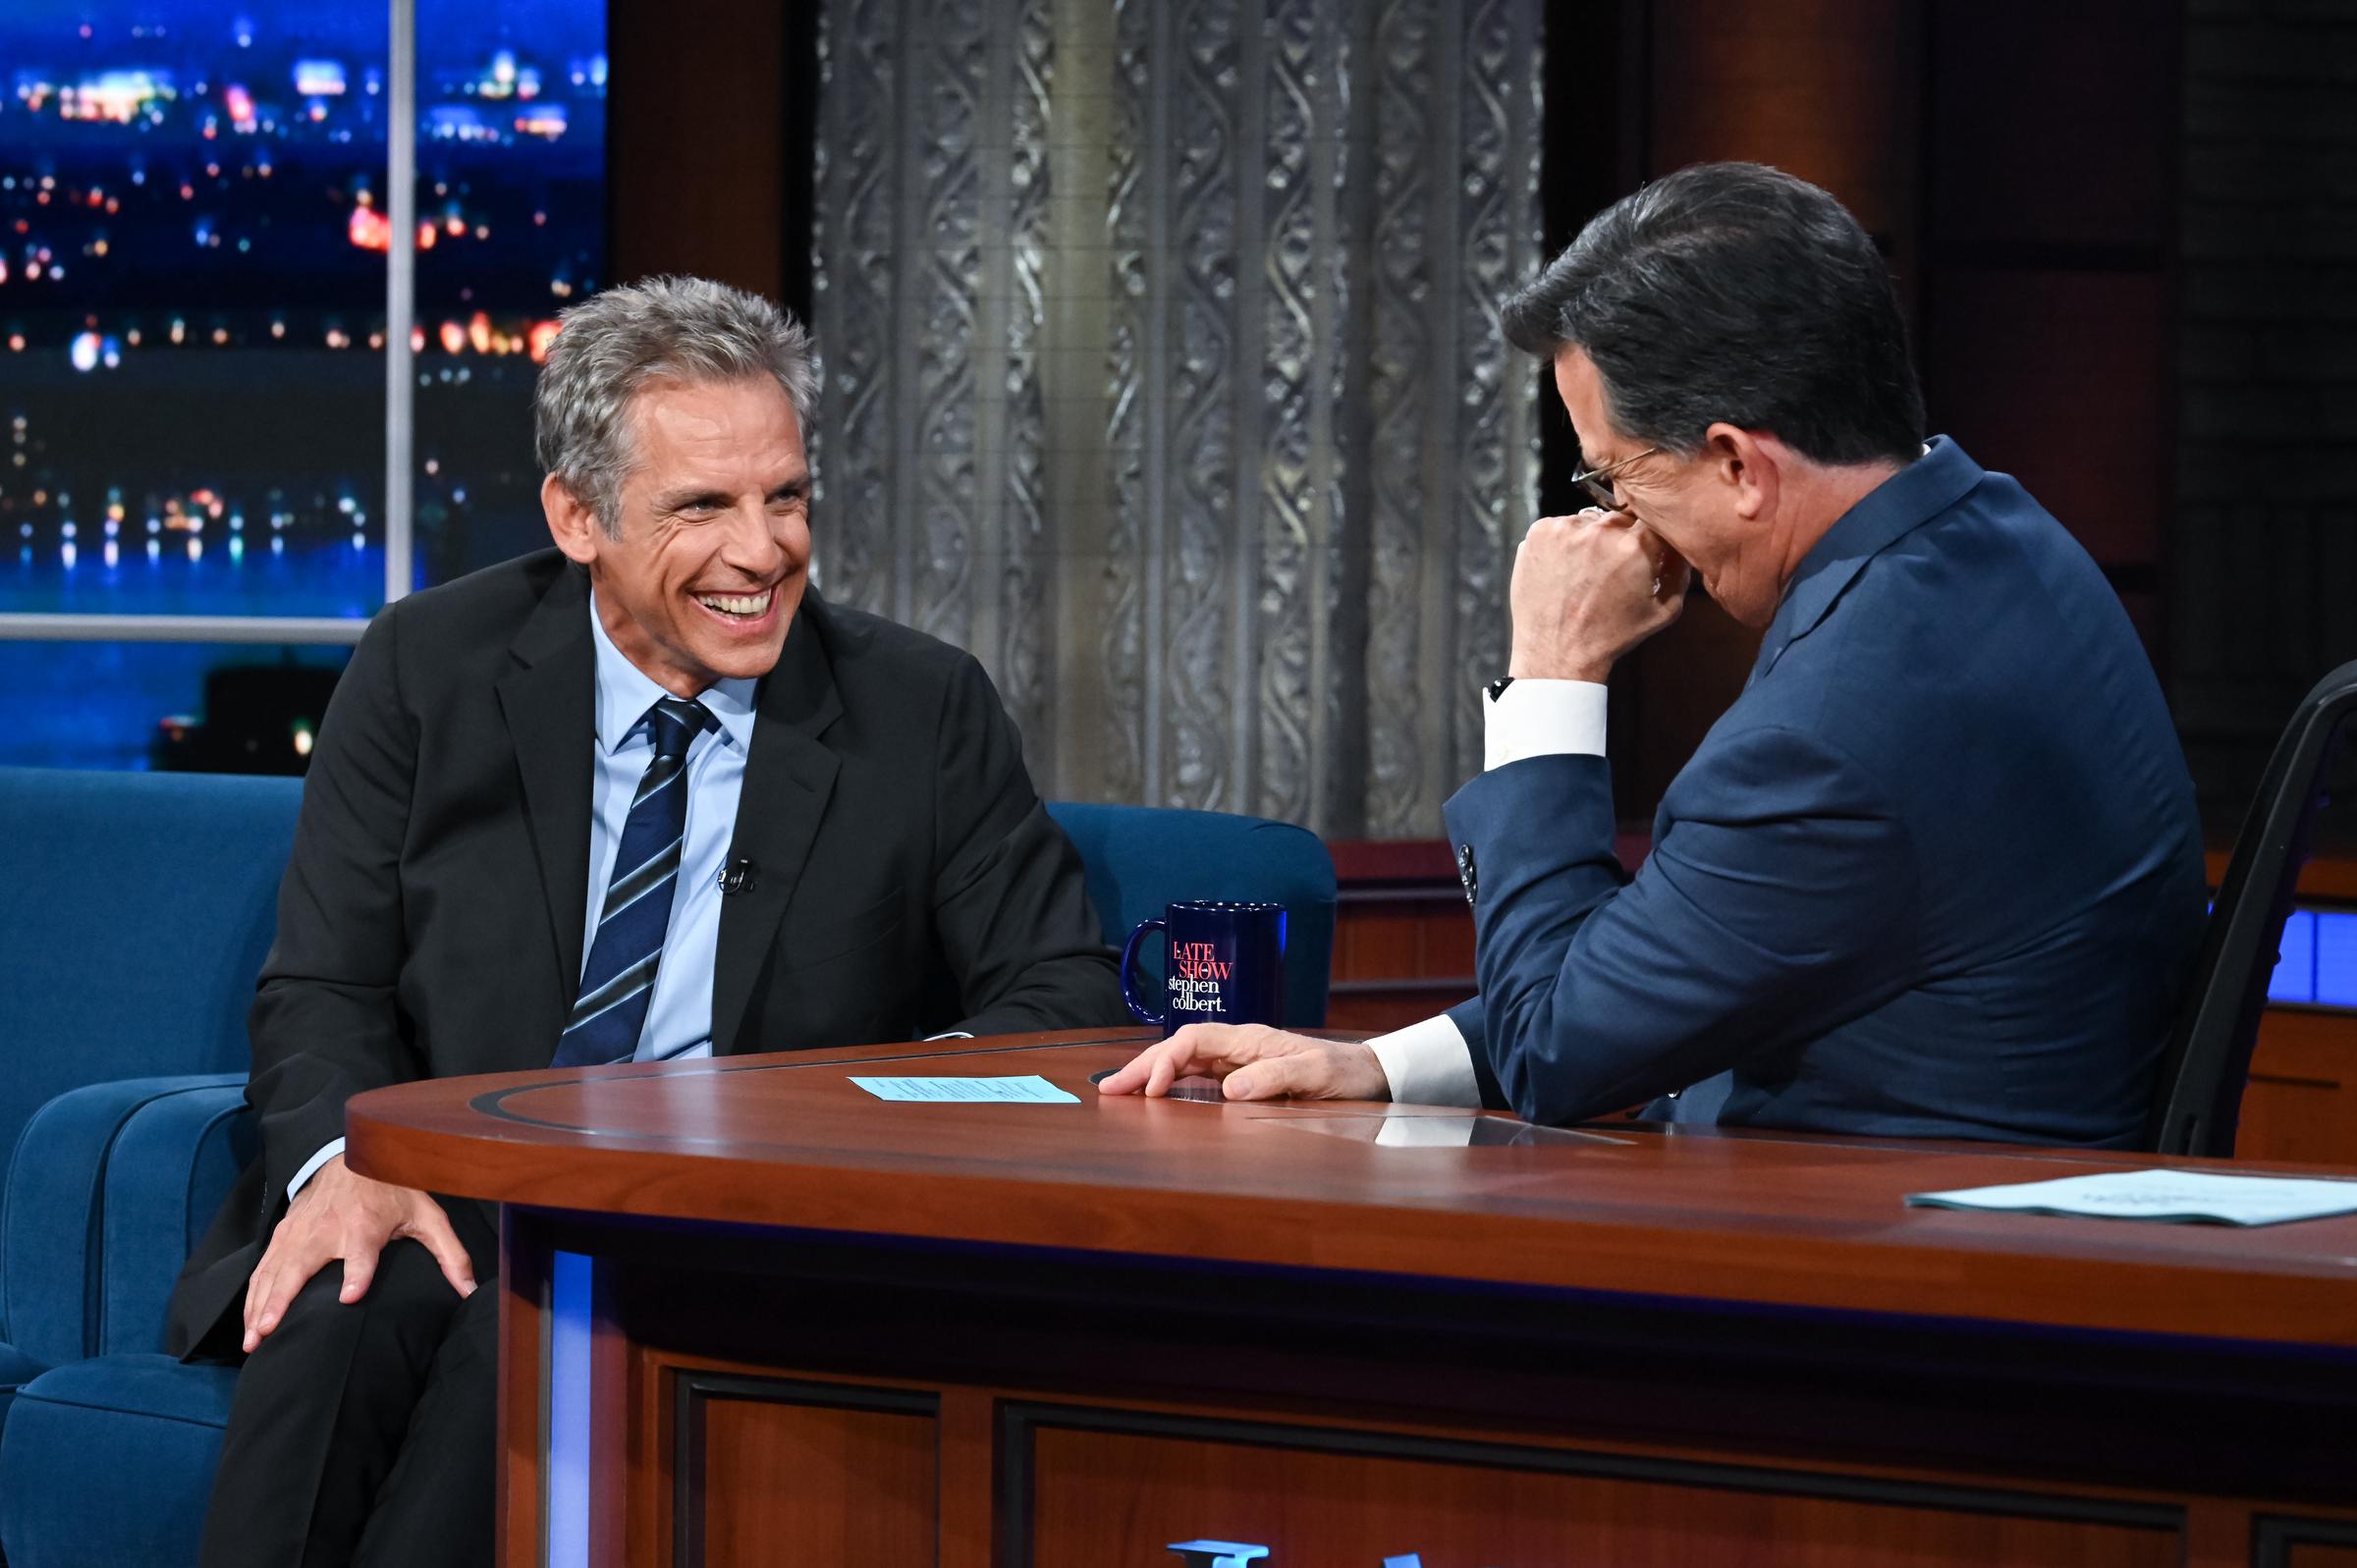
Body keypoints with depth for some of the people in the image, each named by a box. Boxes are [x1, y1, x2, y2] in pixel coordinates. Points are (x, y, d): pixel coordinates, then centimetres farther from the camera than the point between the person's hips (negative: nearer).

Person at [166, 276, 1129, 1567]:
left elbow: (1064, 995, 5)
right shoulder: (428, 672, 6)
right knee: (328, 1330, -33)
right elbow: (326, 986, 5)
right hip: (451, 1204, 1)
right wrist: (344, 1161, -18)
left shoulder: (921, 712, 4)